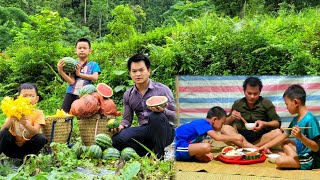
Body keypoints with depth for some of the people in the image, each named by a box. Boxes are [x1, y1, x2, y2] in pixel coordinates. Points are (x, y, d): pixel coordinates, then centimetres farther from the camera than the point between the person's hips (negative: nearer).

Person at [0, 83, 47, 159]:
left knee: (41, 137, -27)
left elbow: (35, 132, -22)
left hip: (27, 147, 0)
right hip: (13, 146, 0)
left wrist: (25, 122, -41)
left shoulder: (38, 113, -7)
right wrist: (10, 120, -36)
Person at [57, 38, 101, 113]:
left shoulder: (93, 65, 8)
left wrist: (79, 73, -10)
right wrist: (60, 71, -19)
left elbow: (95, 78, -11)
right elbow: (71, 81, -6)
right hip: (71, 93, 1)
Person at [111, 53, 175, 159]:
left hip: (165, 132, -3)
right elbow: (127, 119, 13)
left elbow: (176, 116, -6)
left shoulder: (162, 89, -4)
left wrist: (163, 111, -28)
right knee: (117, 138, -23)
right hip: (145, 132, 3)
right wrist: (121, 126, -11)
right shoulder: (128, 95, 9)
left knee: (156, 116, -36)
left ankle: (159, 156, -21)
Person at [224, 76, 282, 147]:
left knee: (278, 132, -29)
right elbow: (226, 123, 10)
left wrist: (264, 124, -19)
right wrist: (231, 118, -13)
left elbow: (277, 123, 1)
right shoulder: (237, 104, 8)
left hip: (260, 138, -1)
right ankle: (254, 148, -34)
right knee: (225, 129, -26)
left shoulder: (266, 103, 3)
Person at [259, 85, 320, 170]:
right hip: (300, 153, 10)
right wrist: (266, 146, 16)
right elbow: (283, 136, 16)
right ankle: (294, 157, 3)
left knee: (280, 161, -25)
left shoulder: (310, 119, -23)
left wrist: (300, 136, -37)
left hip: (311, 160, -10)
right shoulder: (296, 119, 5)